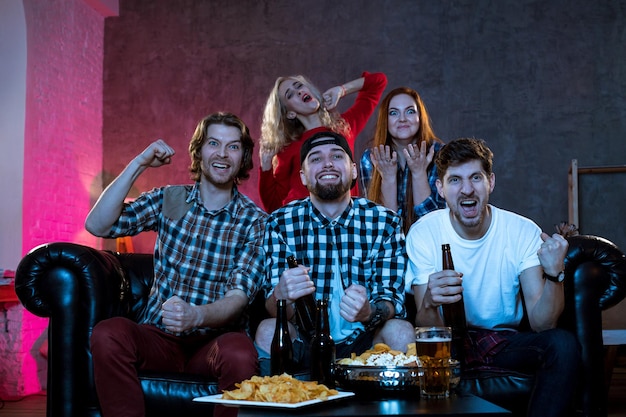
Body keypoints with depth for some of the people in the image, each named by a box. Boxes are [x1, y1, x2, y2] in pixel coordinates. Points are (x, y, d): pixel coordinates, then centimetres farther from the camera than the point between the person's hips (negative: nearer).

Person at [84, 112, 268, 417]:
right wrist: (138, 164, -8)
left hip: (215, 337, -2)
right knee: (107, 334, -30)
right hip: (158, 336, 2)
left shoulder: (255, 221, 0)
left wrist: (196, 316, -32)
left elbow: (238, 297, -10)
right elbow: (97, 225, -4)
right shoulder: (168, 200, 7)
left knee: (239, 355, -36)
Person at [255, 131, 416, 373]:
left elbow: (391, 297, -6)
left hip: (362, 343, 1)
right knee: (268, 330, -29)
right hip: (306, 343, 0)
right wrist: (281, 296, -34)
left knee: (400, 331, -28)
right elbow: (272, 308, -8)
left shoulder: (386, 223, -3)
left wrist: (370, 312, -31)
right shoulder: (280, 223, -3)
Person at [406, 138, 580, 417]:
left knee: (563, 344, -28)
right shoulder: (423, 233, -11)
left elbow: (541, 324, -14)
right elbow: (428, 331, -15)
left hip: (505, 340, 2)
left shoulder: (523, 232, -9)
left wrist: (554, 274, -32)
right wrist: (430, 304, -39)